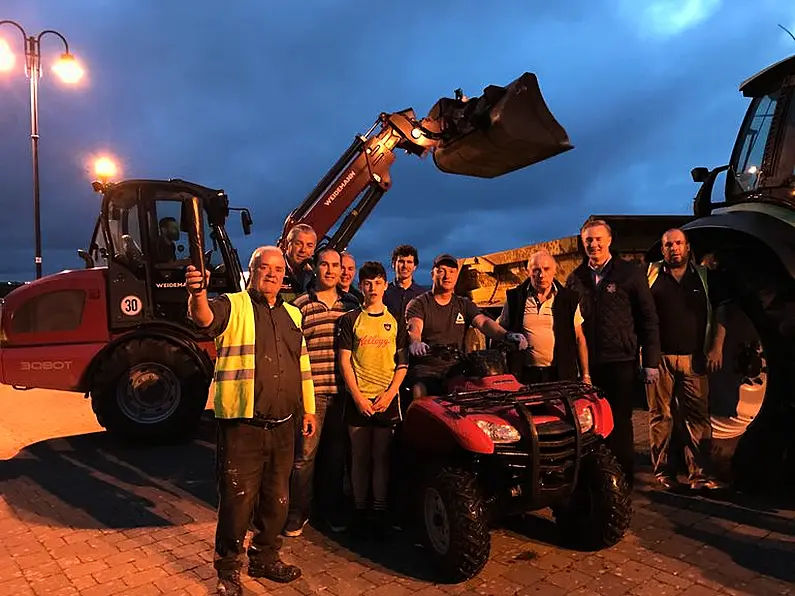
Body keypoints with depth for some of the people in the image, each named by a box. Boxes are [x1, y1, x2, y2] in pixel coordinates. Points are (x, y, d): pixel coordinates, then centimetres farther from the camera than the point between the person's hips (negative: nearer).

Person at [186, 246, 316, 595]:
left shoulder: (292, 314, 13)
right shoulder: (233, 306, -5)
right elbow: (204, 317, -29)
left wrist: (308, 409, 17)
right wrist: (198, 293, -51)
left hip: (282, 427, 6)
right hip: (242, 426, -5)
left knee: (277, 499, 17)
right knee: (237, 501, 4)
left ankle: (265, 559, 38)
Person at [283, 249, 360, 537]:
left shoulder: (351, 303, 9)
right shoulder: (301, 305, -2)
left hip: (342, 391, 4)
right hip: (312, 391, -4)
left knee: (336, 453, 14)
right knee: (305, 453, 1)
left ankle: (331, 510, 29)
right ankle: (297, 513, 17)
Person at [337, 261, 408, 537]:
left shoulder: (395, 322, 9)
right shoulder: (350, 319, 4)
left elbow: (402, 363, 8)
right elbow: (344, 361, 0)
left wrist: (390, 393, -5)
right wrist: (358, 396, -8)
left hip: (386, 399, 1)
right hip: (358, 398, -1)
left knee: (381, 456, 6)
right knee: (360, 456, 5)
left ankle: (380, 511, 15)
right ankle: (359, 510, 16)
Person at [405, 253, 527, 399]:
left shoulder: (464, 304, 16)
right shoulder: (418, 303, 5)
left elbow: (483, 322, -1)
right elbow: (415, 328, -14)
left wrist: (507, 335, -23)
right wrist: (415, 343, -40)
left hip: (455, 368, 3)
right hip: (424, 369, -3)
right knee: (419, 391, -31)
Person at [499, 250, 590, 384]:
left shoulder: (568, 299, 5)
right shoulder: (514, 298, 3)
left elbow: (579, 339, 8)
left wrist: (585, 375, 4)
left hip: (561, 374, 1)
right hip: (525, 375, 0)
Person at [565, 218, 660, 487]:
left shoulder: (630, 273, 1)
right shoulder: (575, 278, 10)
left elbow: (648, 320, 0)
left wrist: (651, 361, -4)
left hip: (620, 362, -3)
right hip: (586, 363, 3)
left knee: (620, 424, 3)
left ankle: (623, 479, 16)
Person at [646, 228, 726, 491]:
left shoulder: (704, 277, 13)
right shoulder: (650, 275, 6)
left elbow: (719, 314, 12)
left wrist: (716, 348, 2)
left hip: (695, 358, 2)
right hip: (659, 358, -2)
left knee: (698, 416, 0)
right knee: (660, 416, 2)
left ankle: (700, 474, 5)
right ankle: (662, 472, 10)